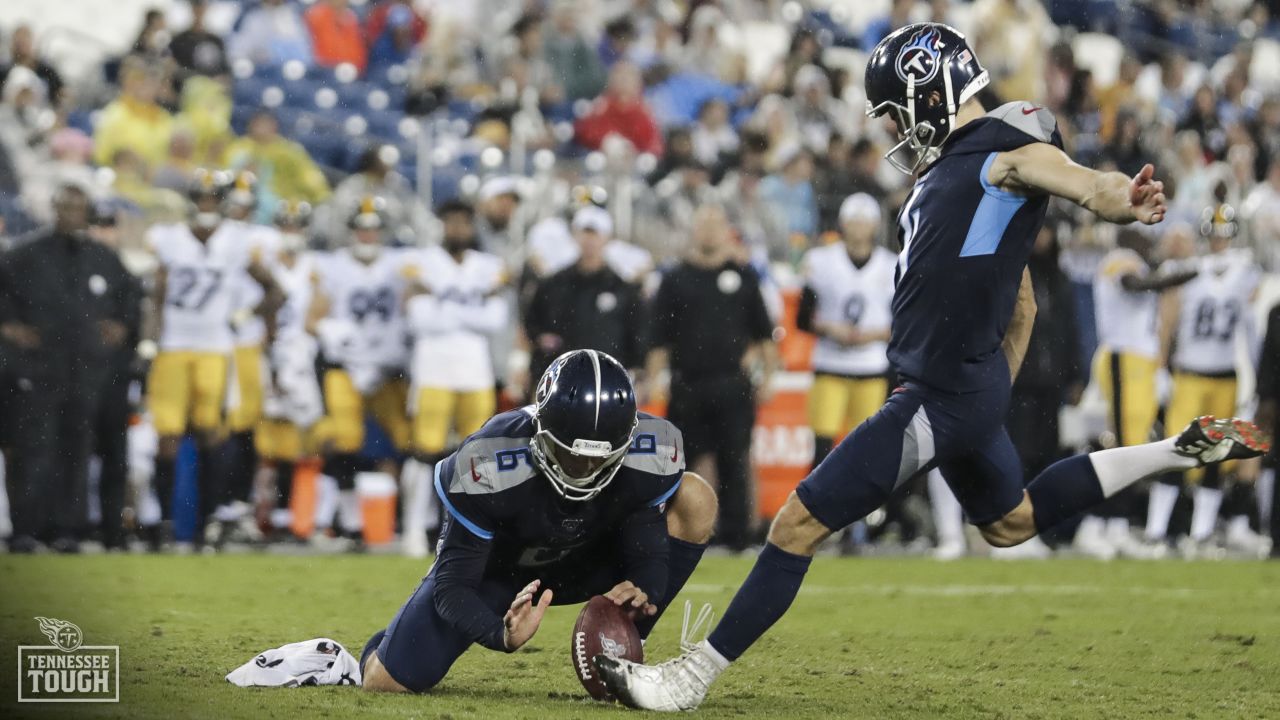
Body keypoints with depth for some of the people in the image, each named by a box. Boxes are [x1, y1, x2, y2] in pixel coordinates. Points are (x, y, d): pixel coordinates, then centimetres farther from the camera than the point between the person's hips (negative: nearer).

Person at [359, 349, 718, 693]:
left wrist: (643, 593, -45)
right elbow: (452, 584, -31)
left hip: (586, 564, 2)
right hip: (498, 569, -2)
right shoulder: (487, 467, -36)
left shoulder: (651, 453, -29)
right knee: (385, 682, -13)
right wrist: (502, 635, -52)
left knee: (695, 500, -22)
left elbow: (650, 556, -20)